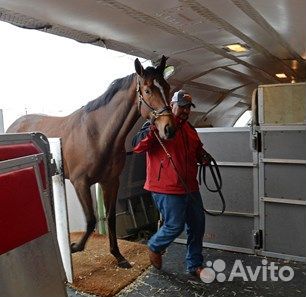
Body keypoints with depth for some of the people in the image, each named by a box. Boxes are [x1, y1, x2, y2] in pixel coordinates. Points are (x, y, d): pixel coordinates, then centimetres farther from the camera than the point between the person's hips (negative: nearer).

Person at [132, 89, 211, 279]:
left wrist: (203, 157, 4)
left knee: (198, 226, 12)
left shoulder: (190, 129, 14)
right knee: (175, 226, -2)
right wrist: (152, 130, -37)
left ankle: (195, 265, 30)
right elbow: (137, 146, -20)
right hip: (167, 189, -8)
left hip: (190, 187, 8)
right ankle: (154, 246, 30)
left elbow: (198, 151, 27)